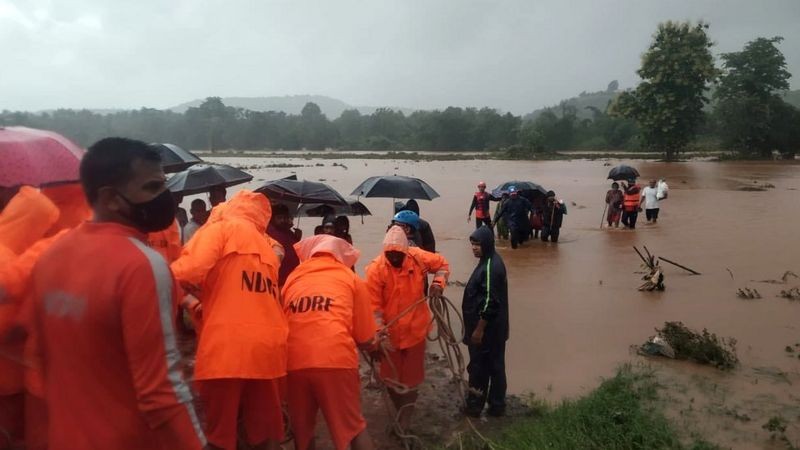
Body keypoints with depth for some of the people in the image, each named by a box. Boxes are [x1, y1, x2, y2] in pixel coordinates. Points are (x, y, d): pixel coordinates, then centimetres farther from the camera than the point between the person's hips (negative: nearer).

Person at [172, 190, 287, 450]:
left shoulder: (222, 227, 4)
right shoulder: (268, 249, 24)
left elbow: (190, 270, -12)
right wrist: (201, 303, 28)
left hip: (226, 346, -6)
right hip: (267, 347, 6)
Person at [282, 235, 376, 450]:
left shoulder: (292, 278, 23)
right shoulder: (351, 278, 16)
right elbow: (365, 339, 15)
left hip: (295, 362, 3)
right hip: (336, 360, -2)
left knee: (302, 429, 20)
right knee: (353, 427, 12)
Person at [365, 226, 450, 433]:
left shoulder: (418, 257, -12)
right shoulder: (376, 269, -18)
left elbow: (442, 264, 6)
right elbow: (374, 304, -18)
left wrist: (438, 282, -11)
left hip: (415, 330, 1)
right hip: (390, 333, -1)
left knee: (410, 378, 12)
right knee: (391, 377, 15)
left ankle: (405, 421, 29)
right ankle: (402, 414, 42)